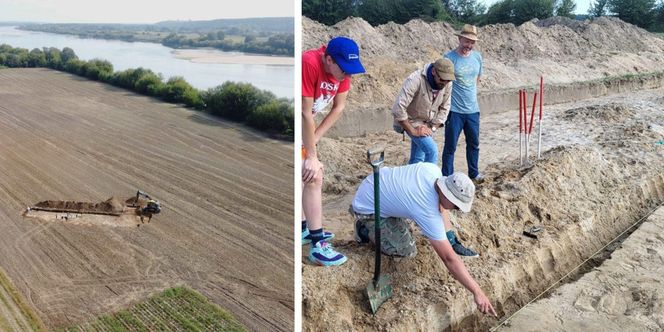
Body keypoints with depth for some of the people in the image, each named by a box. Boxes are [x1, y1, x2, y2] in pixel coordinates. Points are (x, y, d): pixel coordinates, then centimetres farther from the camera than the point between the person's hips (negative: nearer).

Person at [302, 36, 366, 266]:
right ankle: (317, 245, -5)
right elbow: (305, 114, -29)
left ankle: (304, 229, 34)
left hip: (304, 124, 9)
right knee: (314, 176, -11)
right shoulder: (310, 64, -32)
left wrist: (314, 138, -9)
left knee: (303, 175, 18)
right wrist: (312, 156, -23)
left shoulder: (341, 69, -8)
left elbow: (339, 107, -2)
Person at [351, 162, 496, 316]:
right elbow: (449, 259, -33)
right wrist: (477, 292, -28)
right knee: (405, 250, -9)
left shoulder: (433, 170, -16)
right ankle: (365, 230, 9)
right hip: (367, 206, -8)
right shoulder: (428, 213, -35)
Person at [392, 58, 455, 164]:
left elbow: (444, 108, 0)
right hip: (411, 121, -6)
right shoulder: (415, 80, -30)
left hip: (427, 123, 6)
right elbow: (398, 109, -33)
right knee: (432, 150, -19)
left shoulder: (447, 84, -11)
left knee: (417, 159, 13)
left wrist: (433, 128, -9)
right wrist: (412, 131, -26)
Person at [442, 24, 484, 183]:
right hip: (454, 110, -5)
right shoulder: (449, 58, -14)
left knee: (474, 144, 18)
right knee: (450, 146, 3)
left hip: (473, 109, 6)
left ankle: (474, 173, 34)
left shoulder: (477, 56, 3)